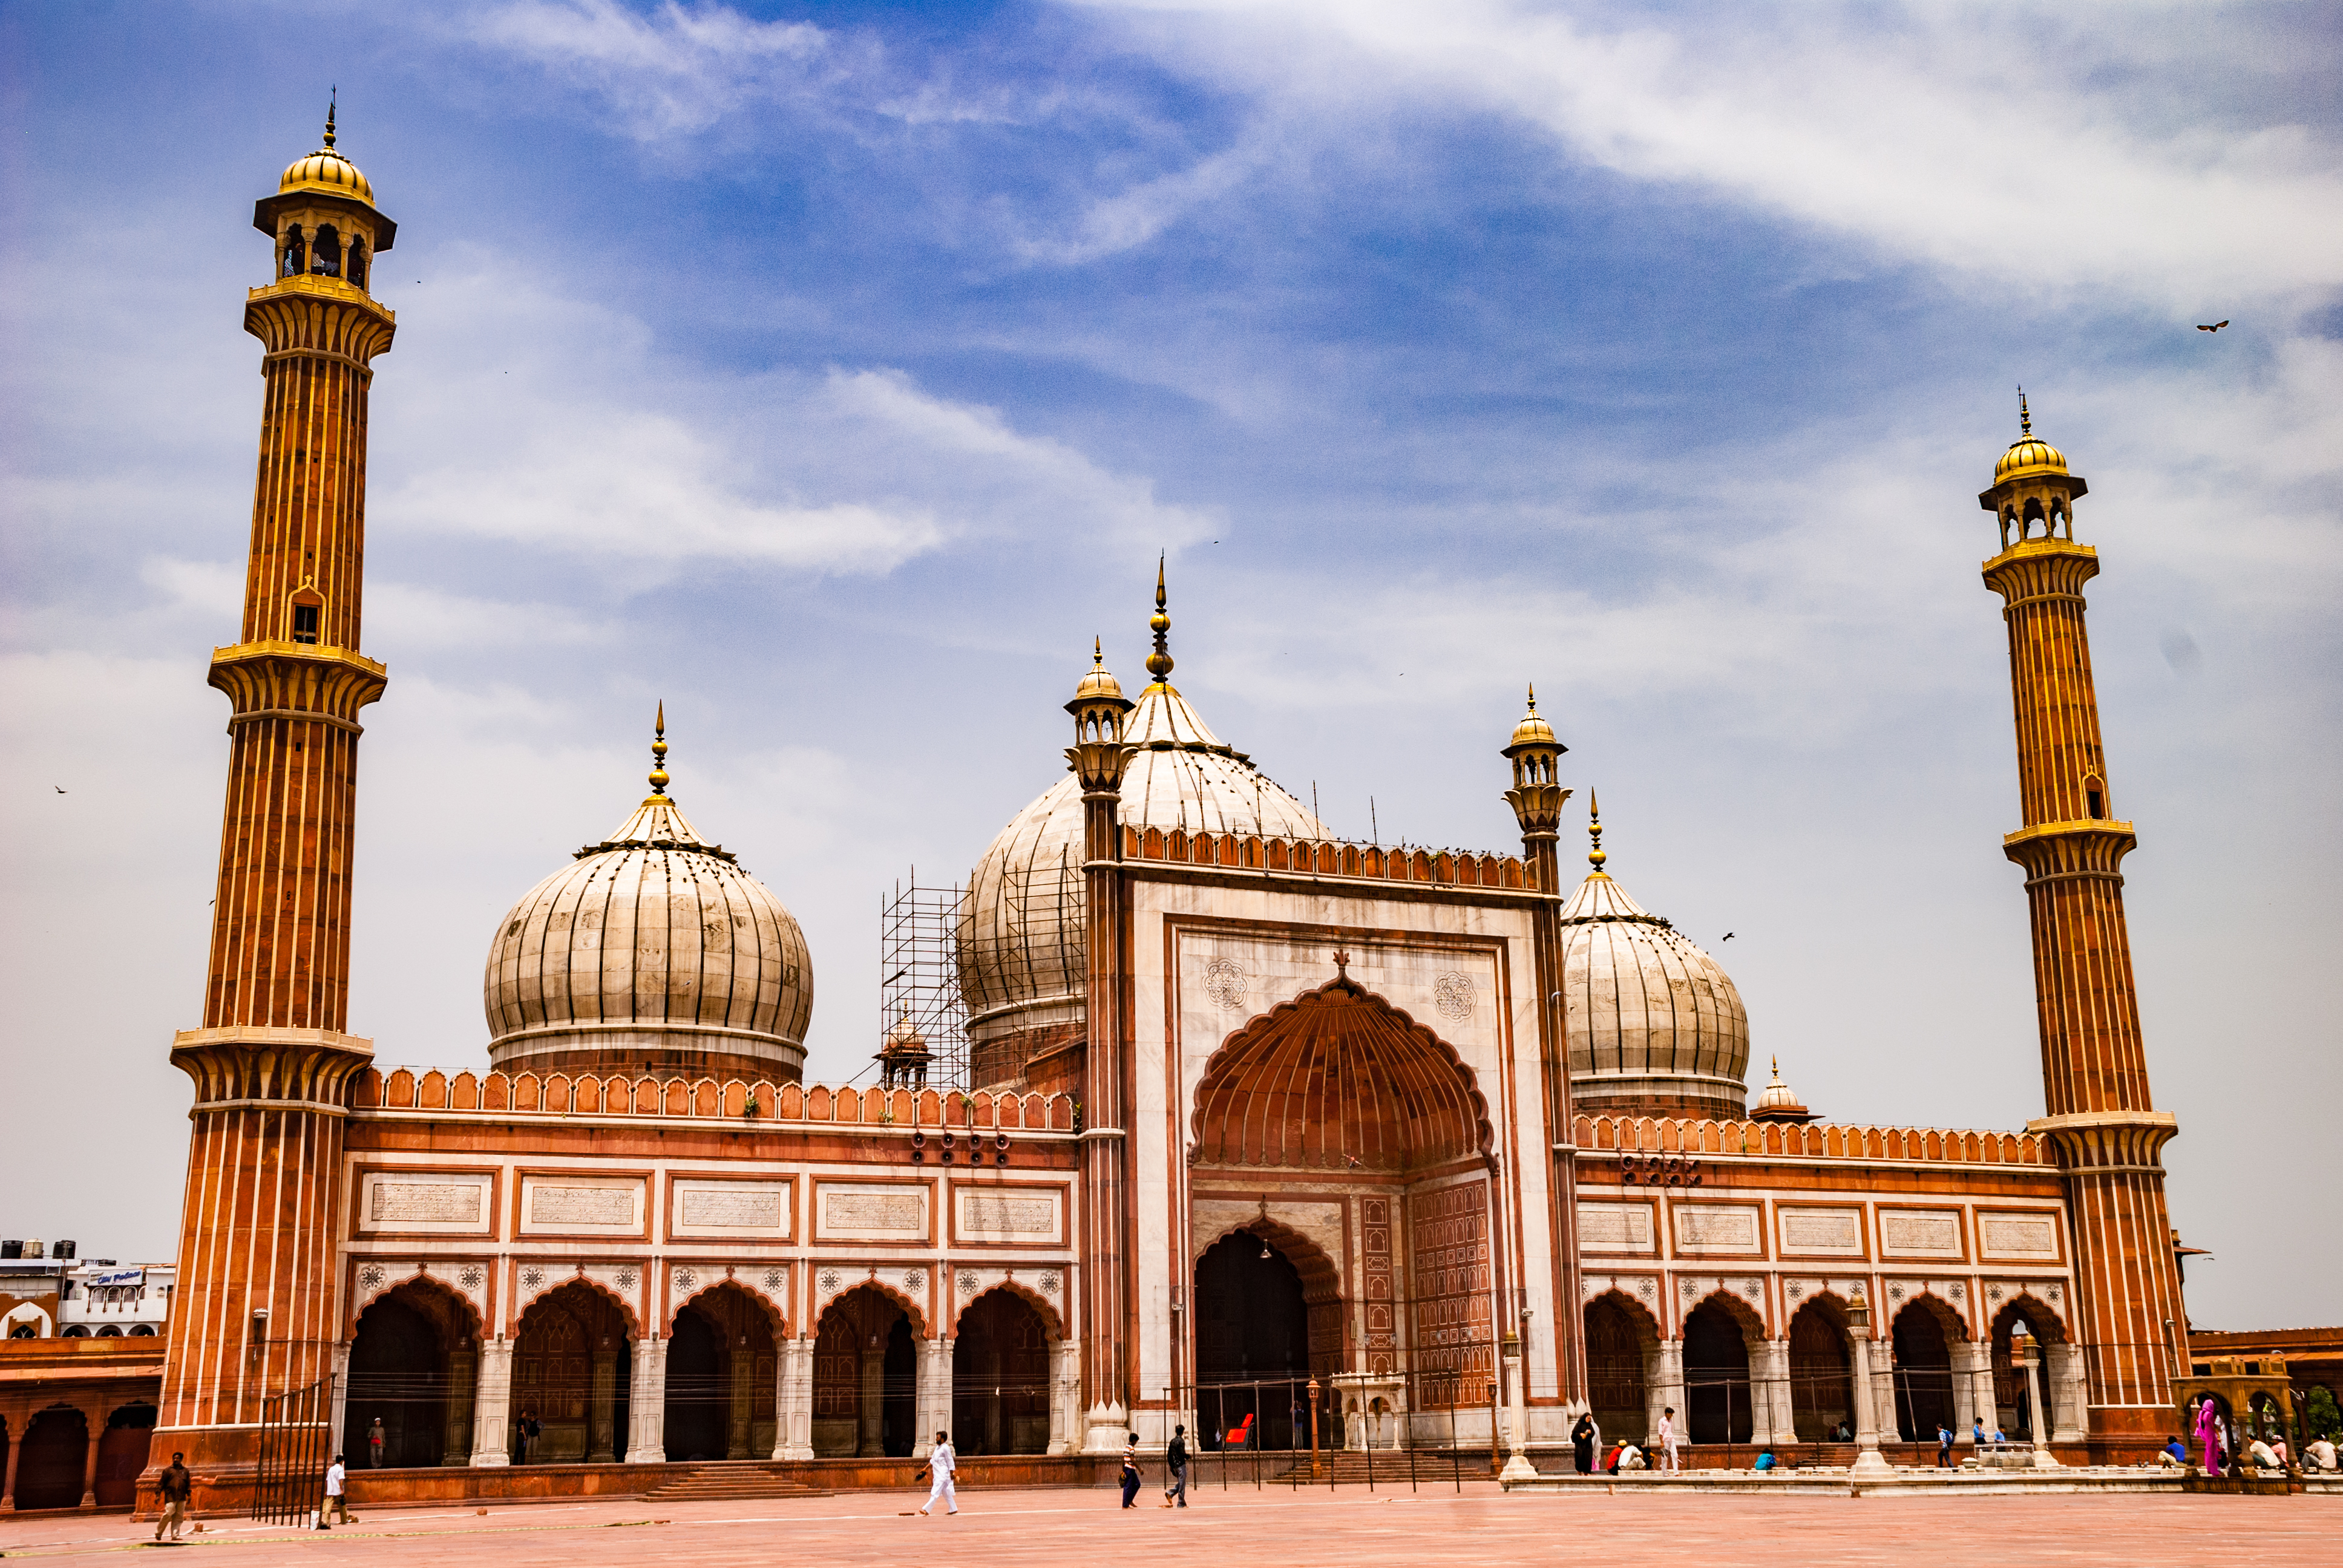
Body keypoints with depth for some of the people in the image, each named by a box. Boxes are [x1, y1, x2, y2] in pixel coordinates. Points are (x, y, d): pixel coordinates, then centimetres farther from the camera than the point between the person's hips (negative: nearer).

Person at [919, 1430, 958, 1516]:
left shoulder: (945, 1448, -13)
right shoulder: (937, 1447, 14)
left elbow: (950, 1461, -13)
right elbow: (933, 1460, 22)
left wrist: (952, 1474, -13)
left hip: (942, 1475, -9)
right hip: (938, 1475, 9)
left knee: (935, 1493, -10)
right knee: (946, 1493, 12)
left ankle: (926, 1510, -14)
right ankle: (953, 1509, 18)